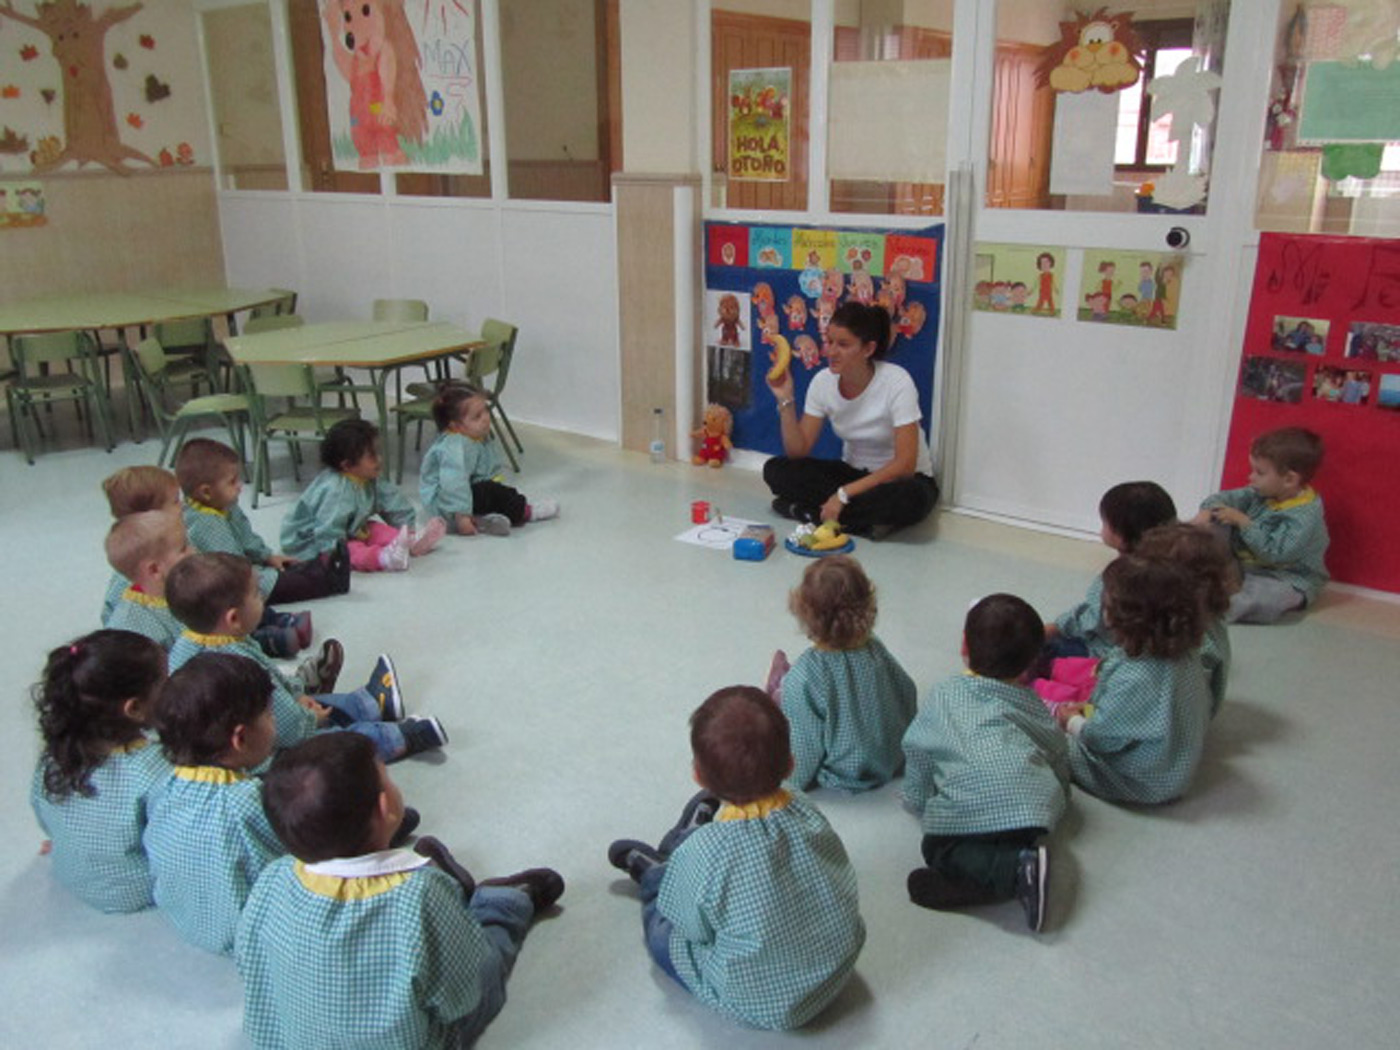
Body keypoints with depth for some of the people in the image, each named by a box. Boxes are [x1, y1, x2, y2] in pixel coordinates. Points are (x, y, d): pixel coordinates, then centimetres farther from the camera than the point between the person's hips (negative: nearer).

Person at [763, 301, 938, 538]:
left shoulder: (896, 382, -23)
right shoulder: (823, 381, -9)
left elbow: (905, 464, -26)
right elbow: (798, 451, -9)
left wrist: (844, 494, -29)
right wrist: (786, 400, -22)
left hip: (900, 478, -4)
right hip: (853, 471, 5)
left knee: (910, 498, -40)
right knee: (775, 470, -16)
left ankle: (811, 512, -22)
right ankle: (866, 518, -17)